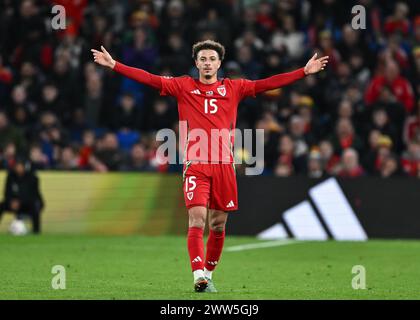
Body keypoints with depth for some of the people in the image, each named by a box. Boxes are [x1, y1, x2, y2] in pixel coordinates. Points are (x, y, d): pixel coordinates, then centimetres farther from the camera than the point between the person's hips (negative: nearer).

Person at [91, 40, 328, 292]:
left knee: (218, 224, 6)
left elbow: (269, 83, 9)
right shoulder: (184, 87, 9)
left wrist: (305, 72, 3)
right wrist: (114, 65, -3)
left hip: (224, 165, 2)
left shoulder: (233, 88, 12)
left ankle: (208, 274, 23)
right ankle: (199, 277, -20)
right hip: (195, 165, -2)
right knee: (197, 219, -14)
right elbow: (148, 79, 4)